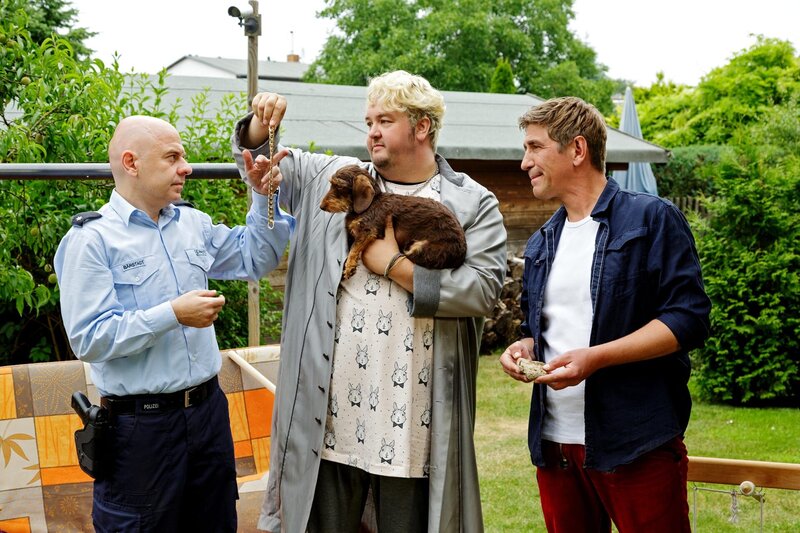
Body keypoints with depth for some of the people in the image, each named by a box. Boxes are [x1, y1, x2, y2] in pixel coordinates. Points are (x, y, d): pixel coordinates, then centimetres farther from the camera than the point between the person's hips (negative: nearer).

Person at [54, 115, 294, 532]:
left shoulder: (193, 223, 8)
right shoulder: (91, 240, -12)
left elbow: (255, 259, 20)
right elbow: (89, 338, -19)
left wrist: (263, 197, 6)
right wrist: (172, 315, -23)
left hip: (208, 408, 7)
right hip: (140, 424, -6)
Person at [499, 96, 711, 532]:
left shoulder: (651, 219, -3)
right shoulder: (541, 244, 18)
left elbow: (688, 317, -11)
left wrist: (595, 357, -20)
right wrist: (524, 348, 2)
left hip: (636, 444, -6)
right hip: (554, 443, 6)